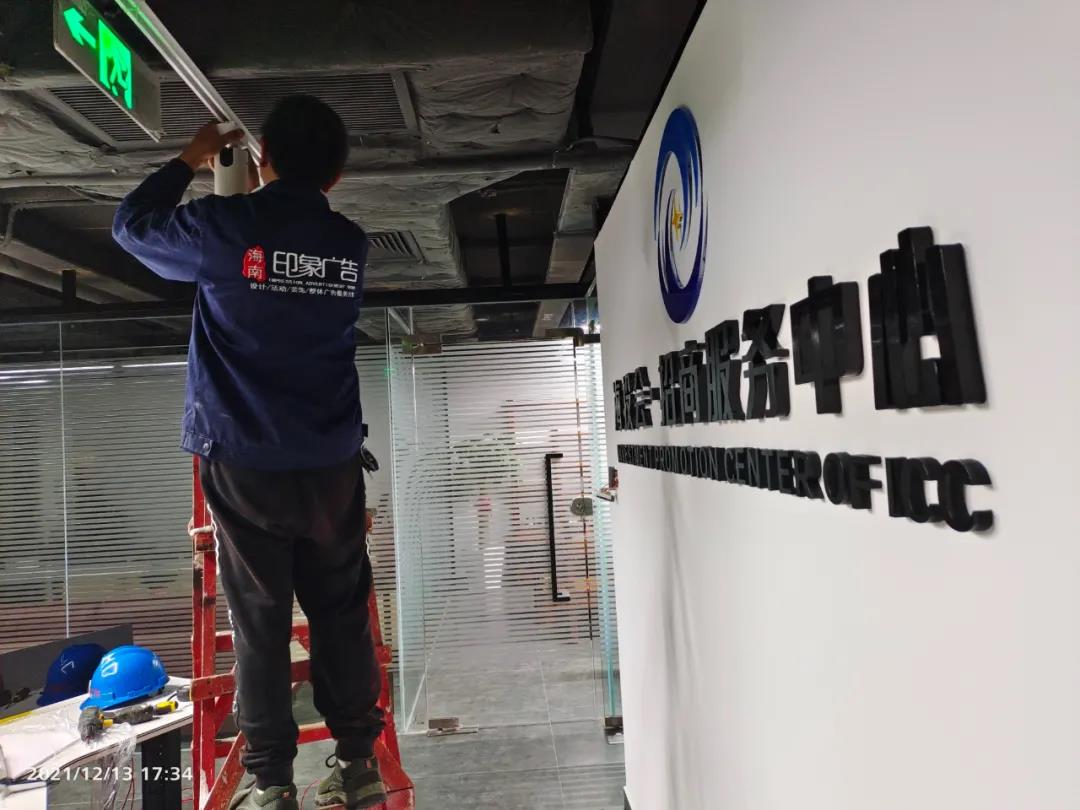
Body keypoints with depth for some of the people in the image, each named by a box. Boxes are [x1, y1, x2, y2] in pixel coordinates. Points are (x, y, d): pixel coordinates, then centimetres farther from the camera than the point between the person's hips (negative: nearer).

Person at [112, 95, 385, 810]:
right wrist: (255, 198, 33)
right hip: (333, 464, 3)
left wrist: (192, 160, 23)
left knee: (260, 624, 8)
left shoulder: (224, 227, -7)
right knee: (342, 615, 12)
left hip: (246, 465, -2)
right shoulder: (351, 244, 3)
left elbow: (131, 224, 12)